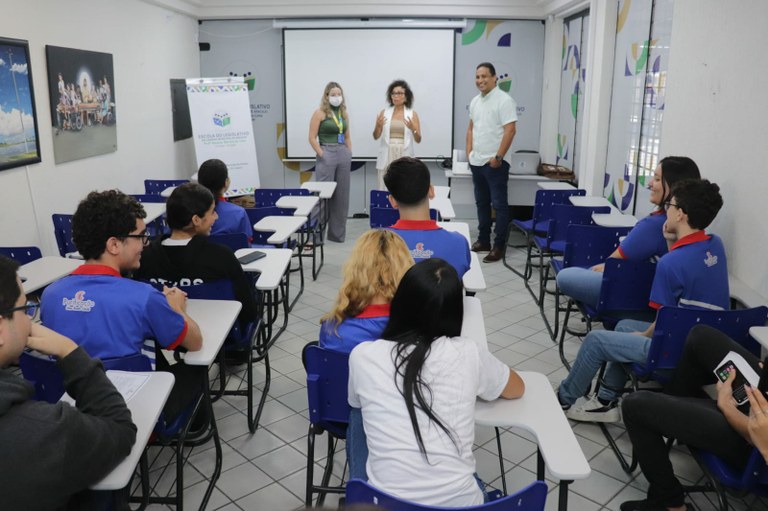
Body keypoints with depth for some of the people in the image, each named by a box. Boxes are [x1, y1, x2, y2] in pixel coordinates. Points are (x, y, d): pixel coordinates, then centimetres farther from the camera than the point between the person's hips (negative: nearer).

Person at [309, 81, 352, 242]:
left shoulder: (344, 114, 13)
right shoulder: (320, 113, -3)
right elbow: (312, 138, -7)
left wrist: (349, 154, 10)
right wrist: (322, 155, -10)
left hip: (343, 155, 6)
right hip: (327, 154, -6)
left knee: (342, 195, 8)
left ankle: (337, 233, 19)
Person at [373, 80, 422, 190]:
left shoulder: (412, 114, 3)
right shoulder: (384, 113, 6)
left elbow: (418, 140, 1)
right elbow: (376, 137, 5)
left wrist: (413, 129, -18)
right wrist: (378, 126, -14)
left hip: (404, 156, -1)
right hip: (387, 156, 1)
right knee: (384, 190, 0)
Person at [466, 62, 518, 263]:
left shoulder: (504, 100, -12)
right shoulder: (475, 101, 12)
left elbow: (510, 130, -17)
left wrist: (498, 157, -19)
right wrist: (469, 152, 11)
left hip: (495, 162, -8)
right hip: (477, 162, 8)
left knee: (499, 205, -1)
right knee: (482, 203, 14)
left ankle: (499, 246, 4)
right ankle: (483, 240, 25)